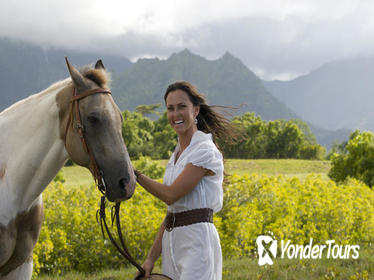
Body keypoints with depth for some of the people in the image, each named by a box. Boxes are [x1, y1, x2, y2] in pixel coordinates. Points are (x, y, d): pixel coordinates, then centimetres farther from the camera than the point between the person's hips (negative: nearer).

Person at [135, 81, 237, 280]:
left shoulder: (205, 151, -10)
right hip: (173, 245, 9)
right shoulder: (177, 154, 17)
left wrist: (134, 174, -5)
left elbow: (170, 195, -14)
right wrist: (151, 258, 12)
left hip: (197, 242, -9)